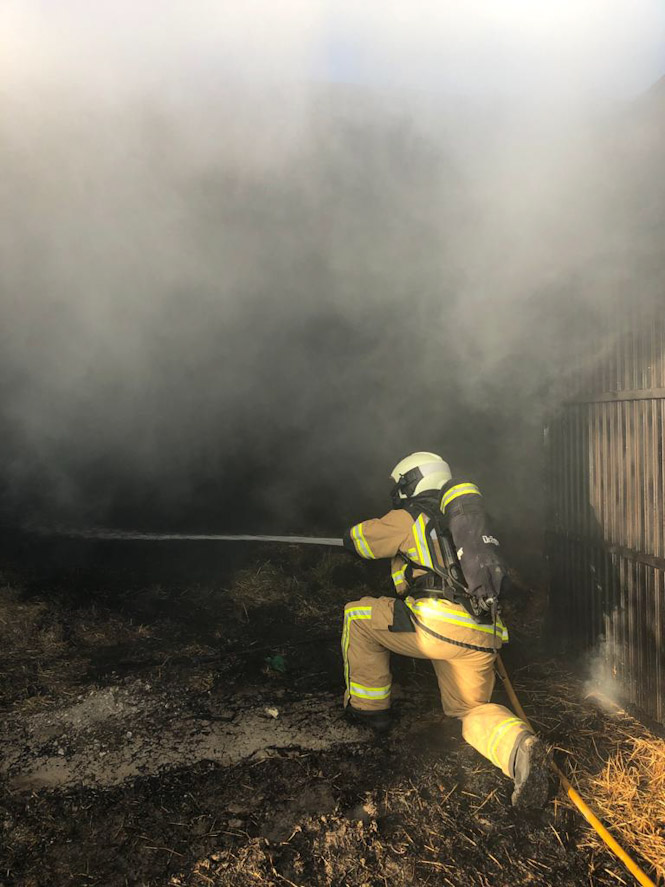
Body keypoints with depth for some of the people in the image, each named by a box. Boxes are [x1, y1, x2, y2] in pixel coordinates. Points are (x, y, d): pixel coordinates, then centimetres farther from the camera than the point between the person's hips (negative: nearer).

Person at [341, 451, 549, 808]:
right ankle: (519, 746, -9)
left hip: (436, 625, -7)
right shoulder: (462, 519, 25)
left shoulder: (408, 518, 5)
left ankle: (367, 706, 20)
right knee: (471, 708, 23)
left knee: (357, 615, 14)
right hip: (482, 637, 7)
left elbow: (353, 540, 15)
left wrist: (380, 528, 36)